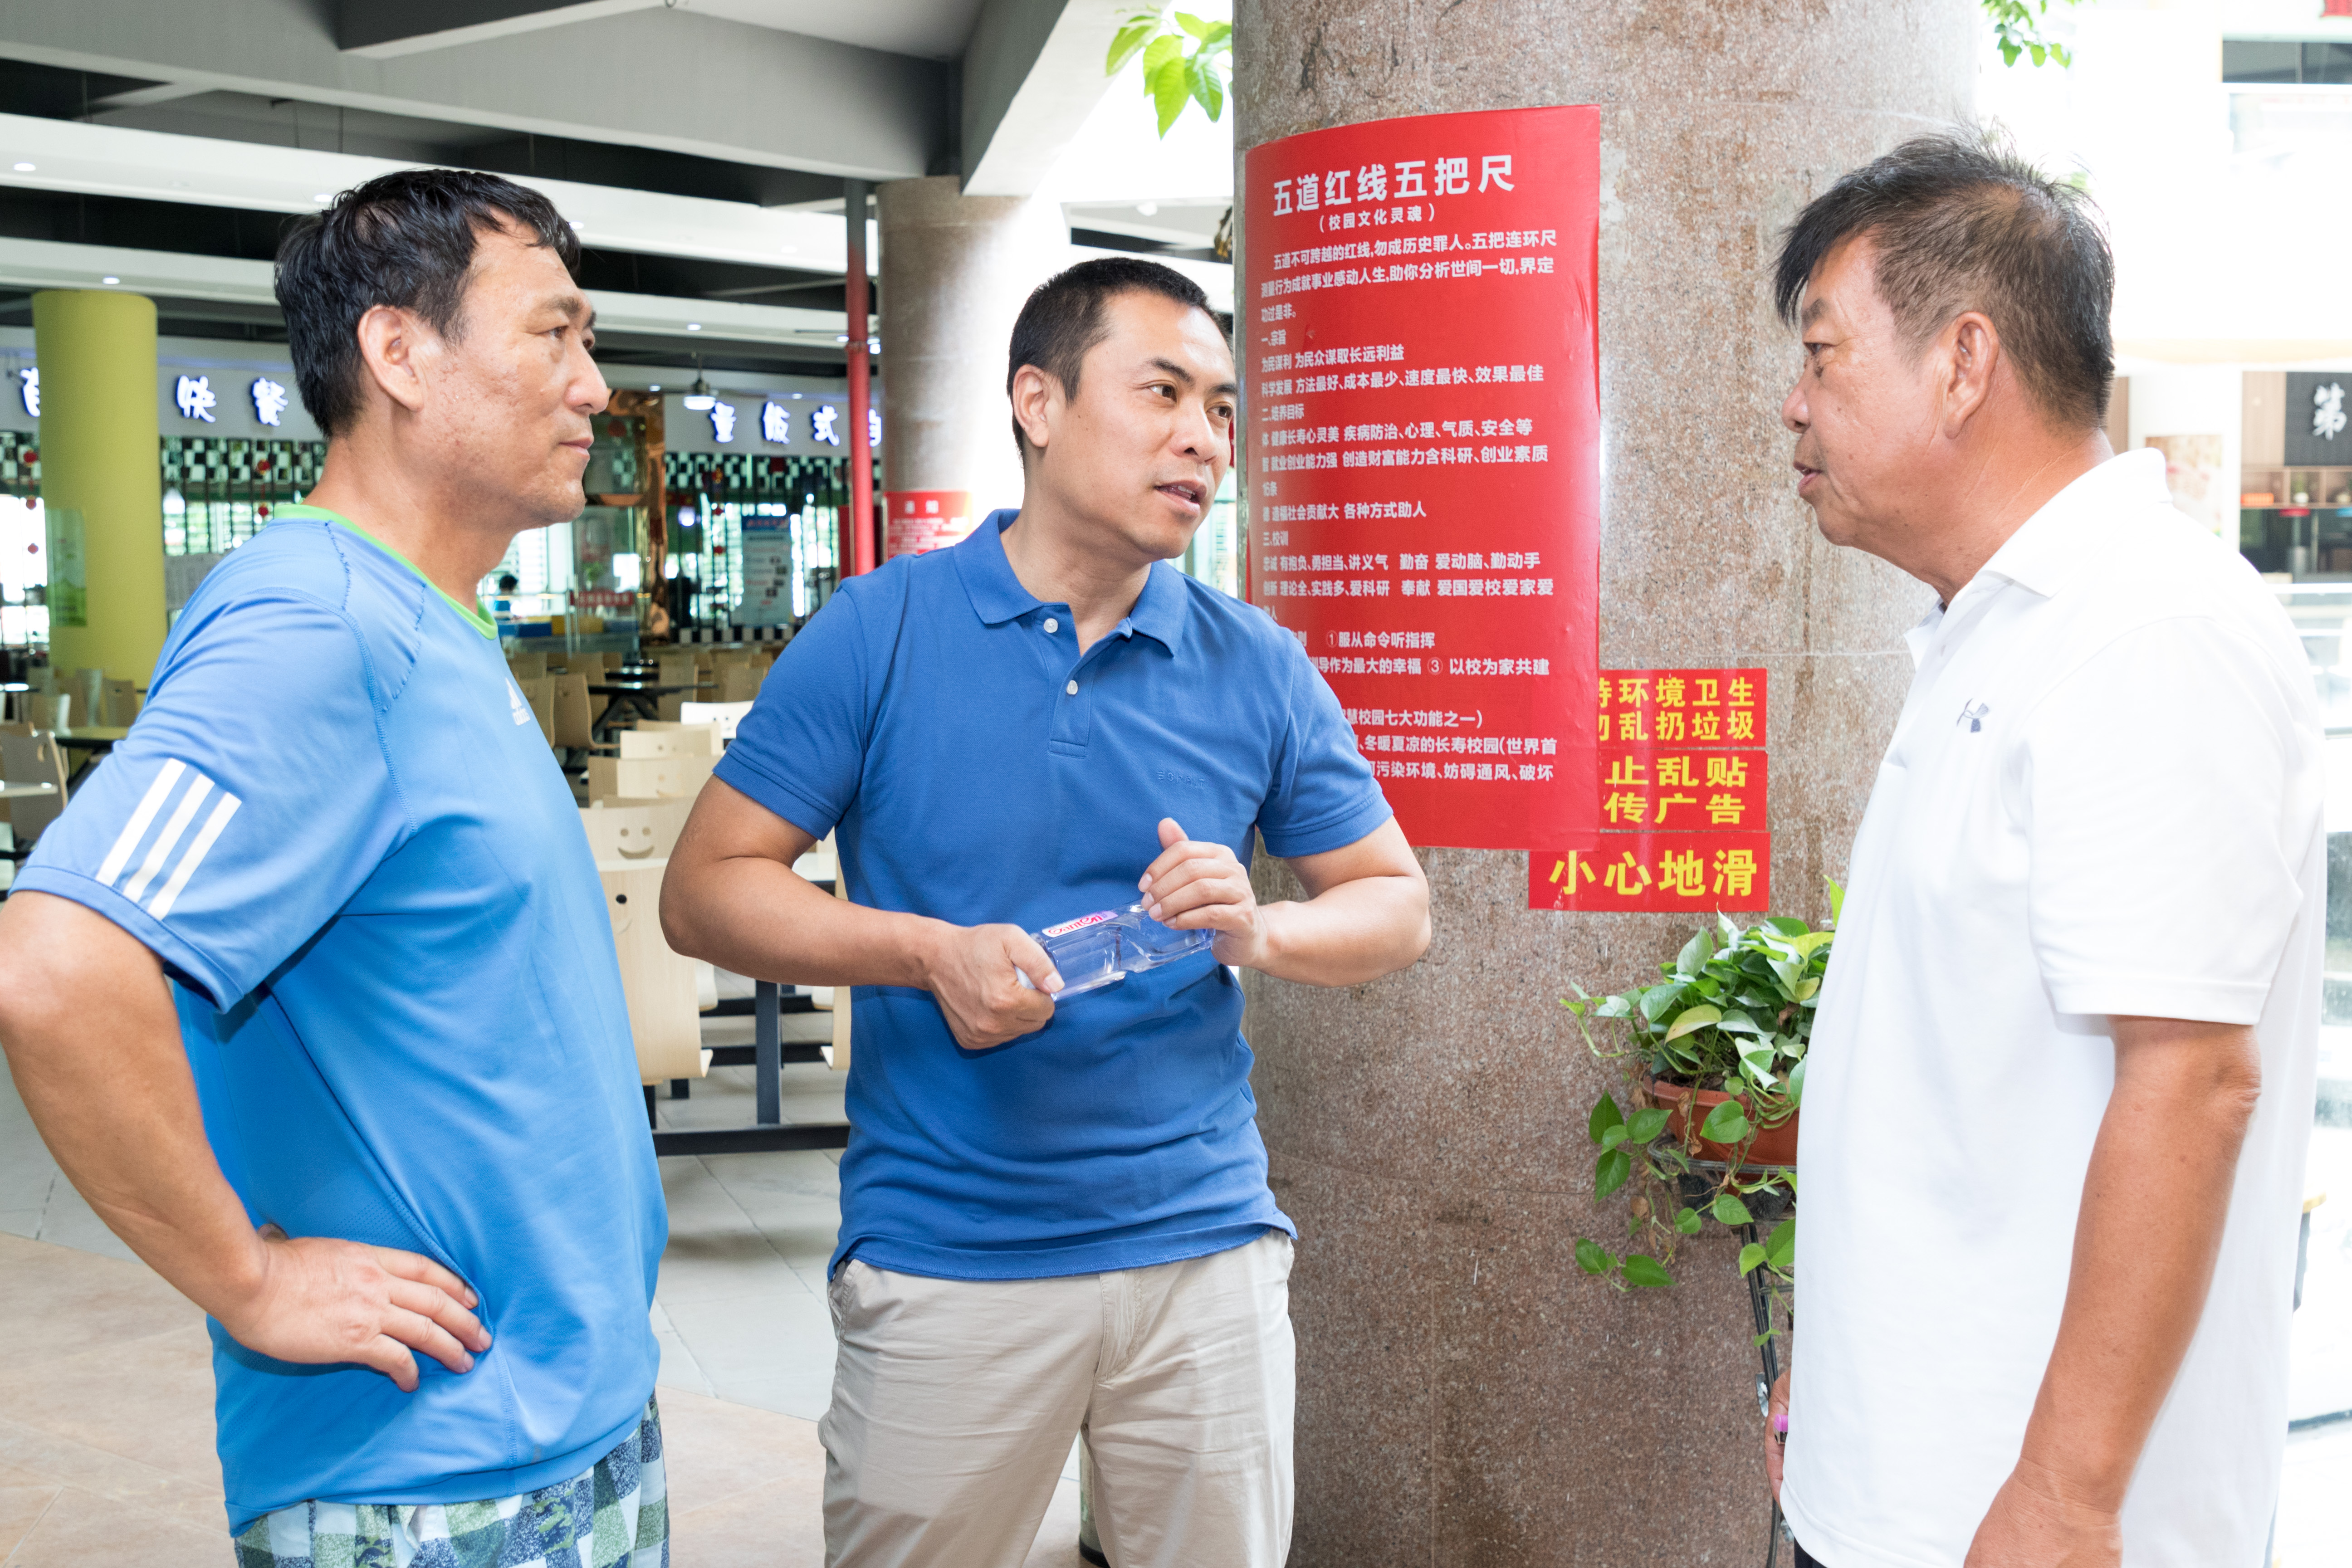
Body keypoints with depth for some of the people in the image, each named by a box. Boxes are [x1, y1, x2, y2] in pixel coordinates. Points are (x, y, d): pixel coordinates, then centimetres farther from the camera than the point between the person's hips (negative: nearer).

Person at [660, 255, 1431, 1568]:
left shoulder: (1259, 670, 3)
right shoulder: (880, 634, -4)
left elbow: (1397, 907, 9)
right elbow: (706, 889, -4)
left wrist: (1261, 933, -12)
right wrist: (935, 952, -18)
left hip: (1204, 1250, 2)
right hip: (943, 1255, -2)